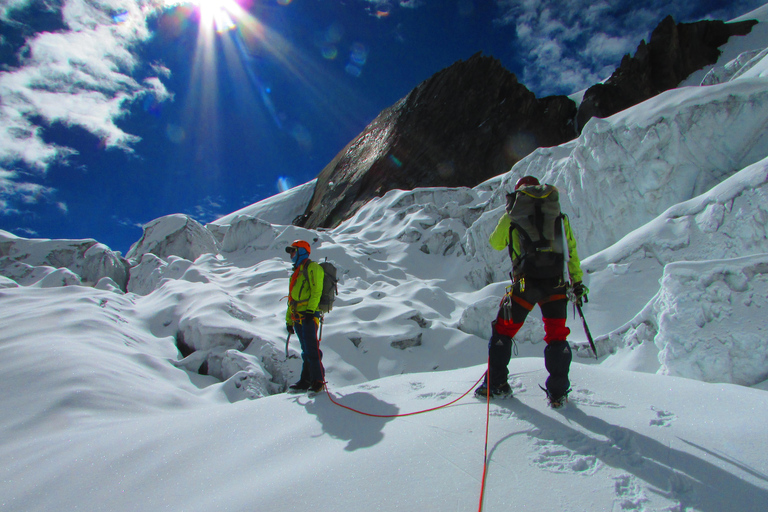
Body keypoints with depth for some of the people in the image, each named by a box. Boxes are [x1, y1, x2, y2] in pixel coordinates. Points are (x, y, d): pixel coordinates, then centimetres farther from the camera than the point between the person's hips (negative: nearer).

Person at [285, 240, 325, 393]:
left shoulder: (312, 267, -2)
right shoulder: (297, 272, 26)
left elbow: (316, 290, -14)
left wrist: (310, 310, -23)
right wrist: (289, 320, 24)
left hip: (309, 314, -9)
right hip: (298, 316, 9)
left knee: (311, 349, -11)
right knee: (306, 351, 10)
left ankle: (318, 380, -6)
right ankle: (306, 381, 14)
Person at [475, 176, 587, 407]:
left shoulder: (513, 215, 7)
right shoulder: (560, 216, 13)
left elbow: (496, 243, 20)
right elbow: (571, 250, 9)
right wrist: (577, 282, 14)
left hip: (525, 283, -2)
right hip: (556, 284, 2)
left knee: (503, 329, 14)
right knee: (557, 336, 15)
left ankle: (496, 383, 19)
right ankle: (558, 393, 14)